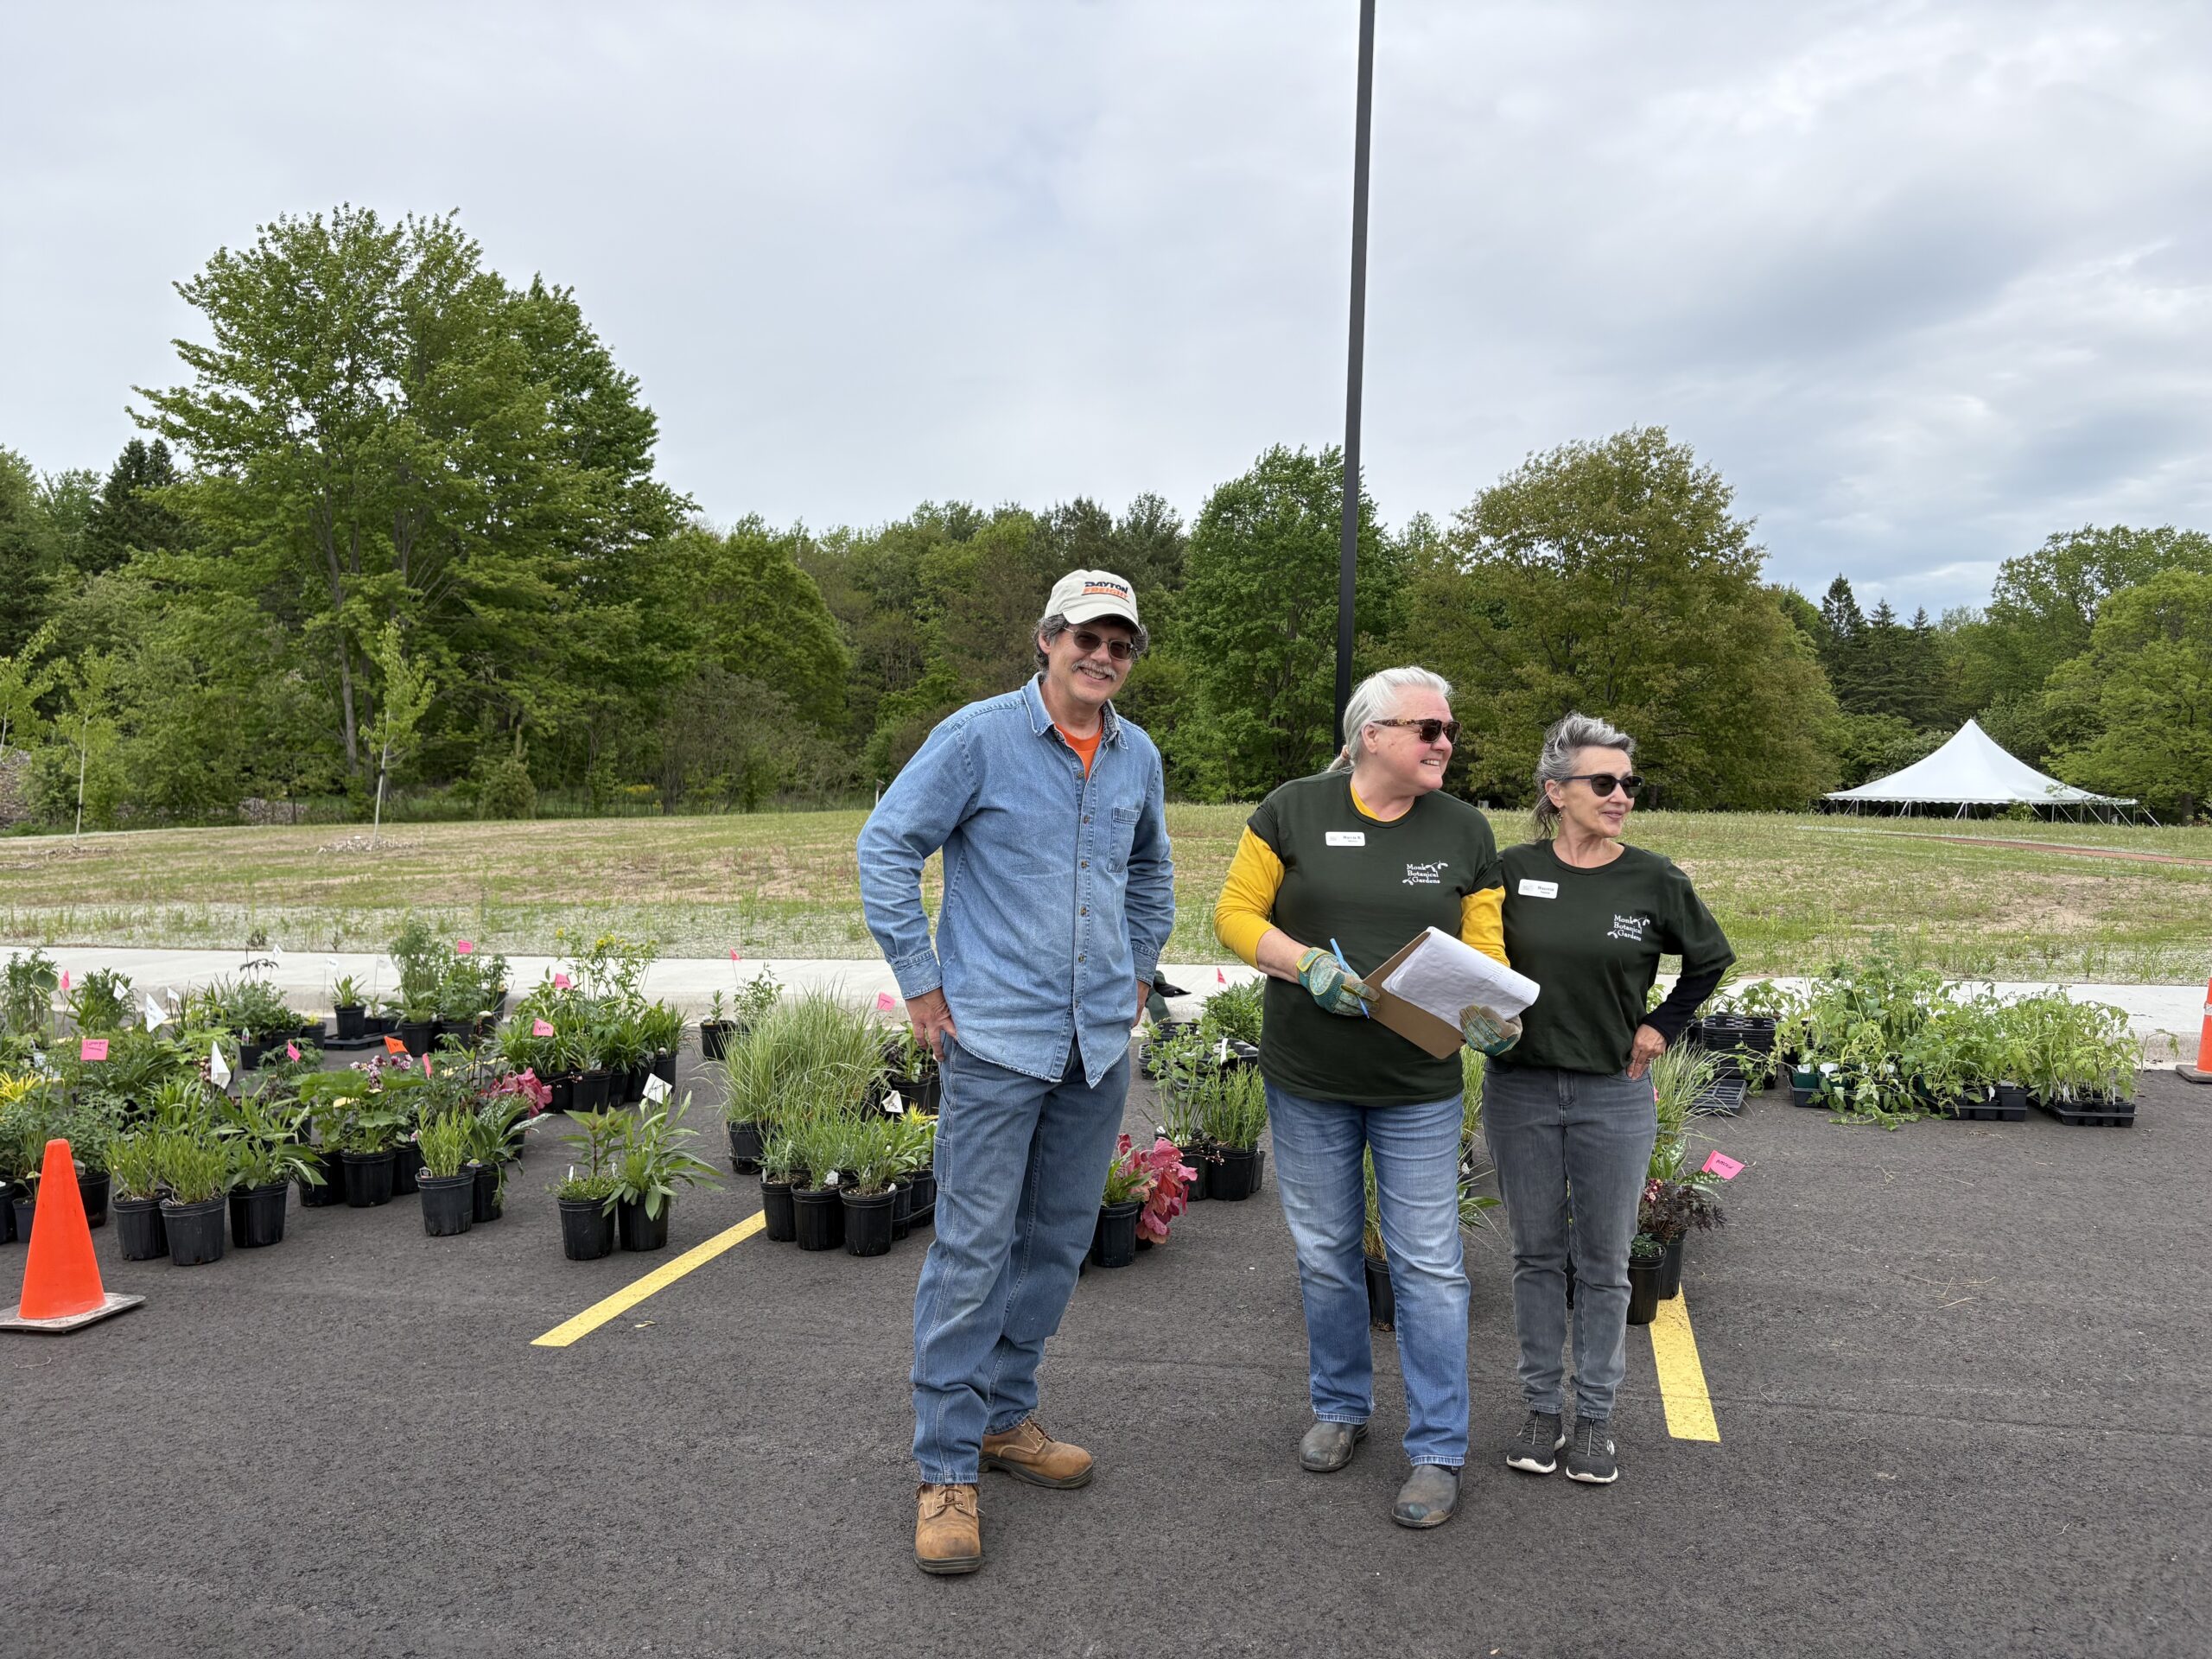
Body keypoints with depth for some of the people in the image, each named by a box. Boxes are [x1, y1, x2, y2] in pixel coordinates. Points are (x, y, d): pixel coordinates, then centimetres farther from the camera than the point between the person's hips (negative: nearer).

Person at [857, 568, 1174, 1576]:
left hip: (1099, 1042, 6)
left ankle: (1005, 1417, 31)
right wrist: (919, 983, -8)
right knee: (972, 1249, -3)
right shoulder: (978, 737, -9)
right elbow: (886, 848, -8)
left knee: (1058, 1241, 14)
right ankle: (947, 1468, 9)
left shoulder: (1138, 757, 9)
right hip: (997, 1038, -6)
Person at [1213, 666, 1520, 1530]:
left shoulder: (1464, 830, 1)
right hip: (1307, 1081, 0)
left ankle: (1438, 1453, 15)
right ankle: (1340, 1408, 35)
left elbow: (1484, 950, 3)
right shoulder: (1294, 811, -5)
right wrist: (1306, 965, -20)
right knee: (1325, 1254, 14)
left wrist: (1491, 1014, -18)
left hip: (1419, 1087, 0)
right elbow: (1236, 914, -4)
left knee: (1428, 1264, 2)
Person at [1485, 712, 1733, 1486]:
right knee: (1537, 1254, 11)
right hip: (1520, 1091, 1)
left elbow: (1710, 960, 11)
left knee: (1604, 1263, 9)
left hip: (1613, 1097, 0)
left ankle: (1595, 1415, 23)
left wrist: (1662, 1025, 3)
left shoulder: (1654, 879, -4)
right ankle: (1542, 1406, 25)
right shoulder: (1514, 869, -4)